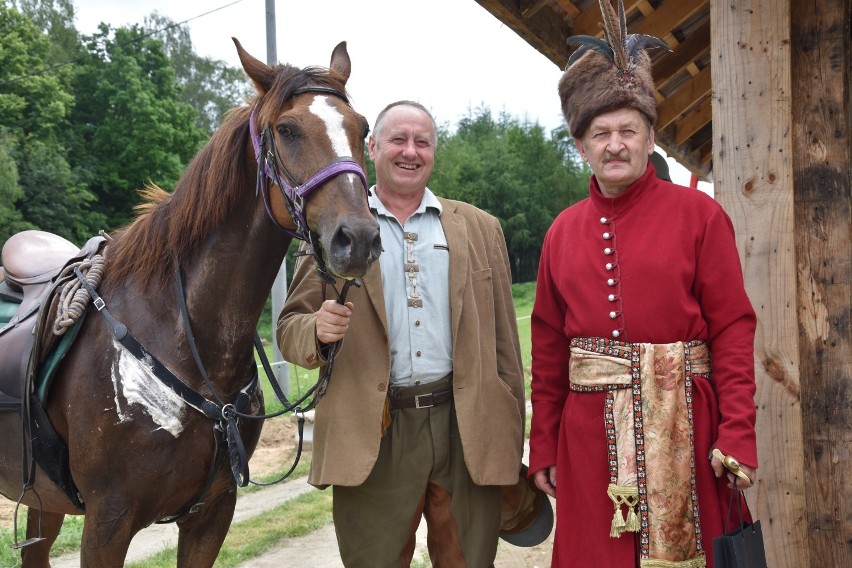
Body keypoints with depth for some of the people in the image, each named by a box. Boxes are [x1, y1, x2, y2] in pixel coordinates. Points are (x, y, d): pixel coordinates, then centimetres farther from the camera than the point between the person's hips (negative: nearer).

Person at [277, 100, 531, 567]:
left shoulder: (480, 229, 11)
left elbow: (503, 338, 10)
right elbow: (289, 328, 5)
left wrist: (512, 437, 6)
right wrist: (318, 330, -19)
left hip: (467, 430, 2)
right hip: (372, 438, -1)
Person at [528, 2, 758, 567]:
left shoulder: (699, 215, -2)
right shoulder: (563, 233, 8)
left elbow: (733, 329, -6)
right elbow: (549, 346, 9)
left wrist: (738, 435, -14)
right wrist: (543, 447, 8)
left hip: (680, 428, -3)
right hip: (590, 432, 3)